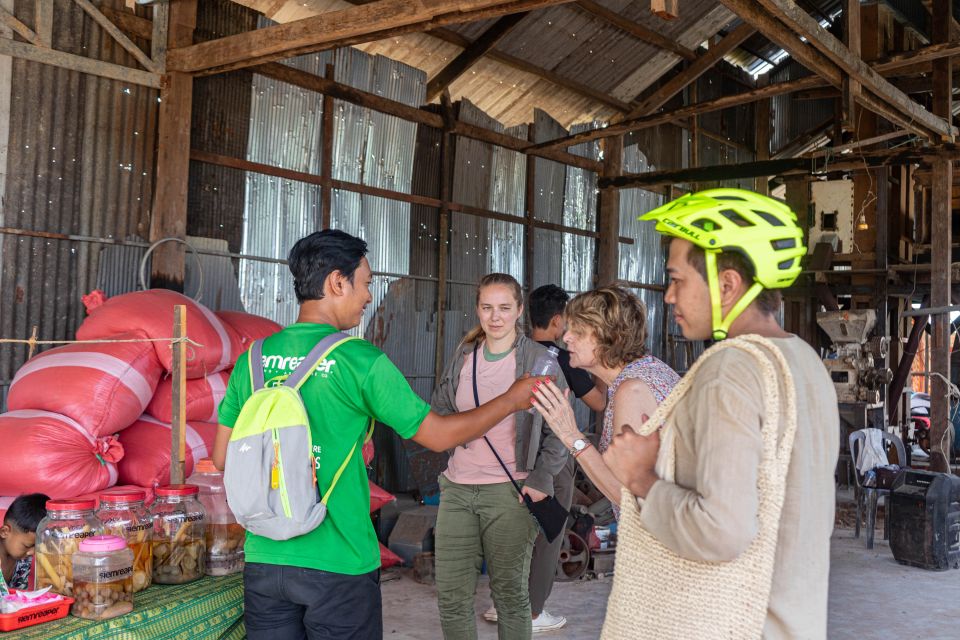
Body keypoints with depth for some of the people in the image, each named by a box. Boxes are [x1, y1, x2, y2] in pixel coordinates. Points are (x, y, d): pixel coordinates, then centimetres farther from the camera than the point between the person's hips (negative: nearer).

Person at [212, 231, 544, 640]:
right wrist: (512, 400, 8)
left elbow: (222, 458, 7)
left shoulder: (253, 358, 0)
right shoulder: (360, 361, -13)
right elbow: (438, 436, -5)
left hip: (264, 559, 4)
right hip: (338, 565, -4)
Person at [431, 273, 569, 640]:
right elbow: (440, 414, 17)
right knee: (451, 596, 5)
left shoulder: (540, 360, -3)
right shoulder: (463, 357, 9)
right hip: (457, 489, 4)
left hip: (510, 492, -4)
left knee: (510, 594, 9)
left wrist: (541, 479, -11)